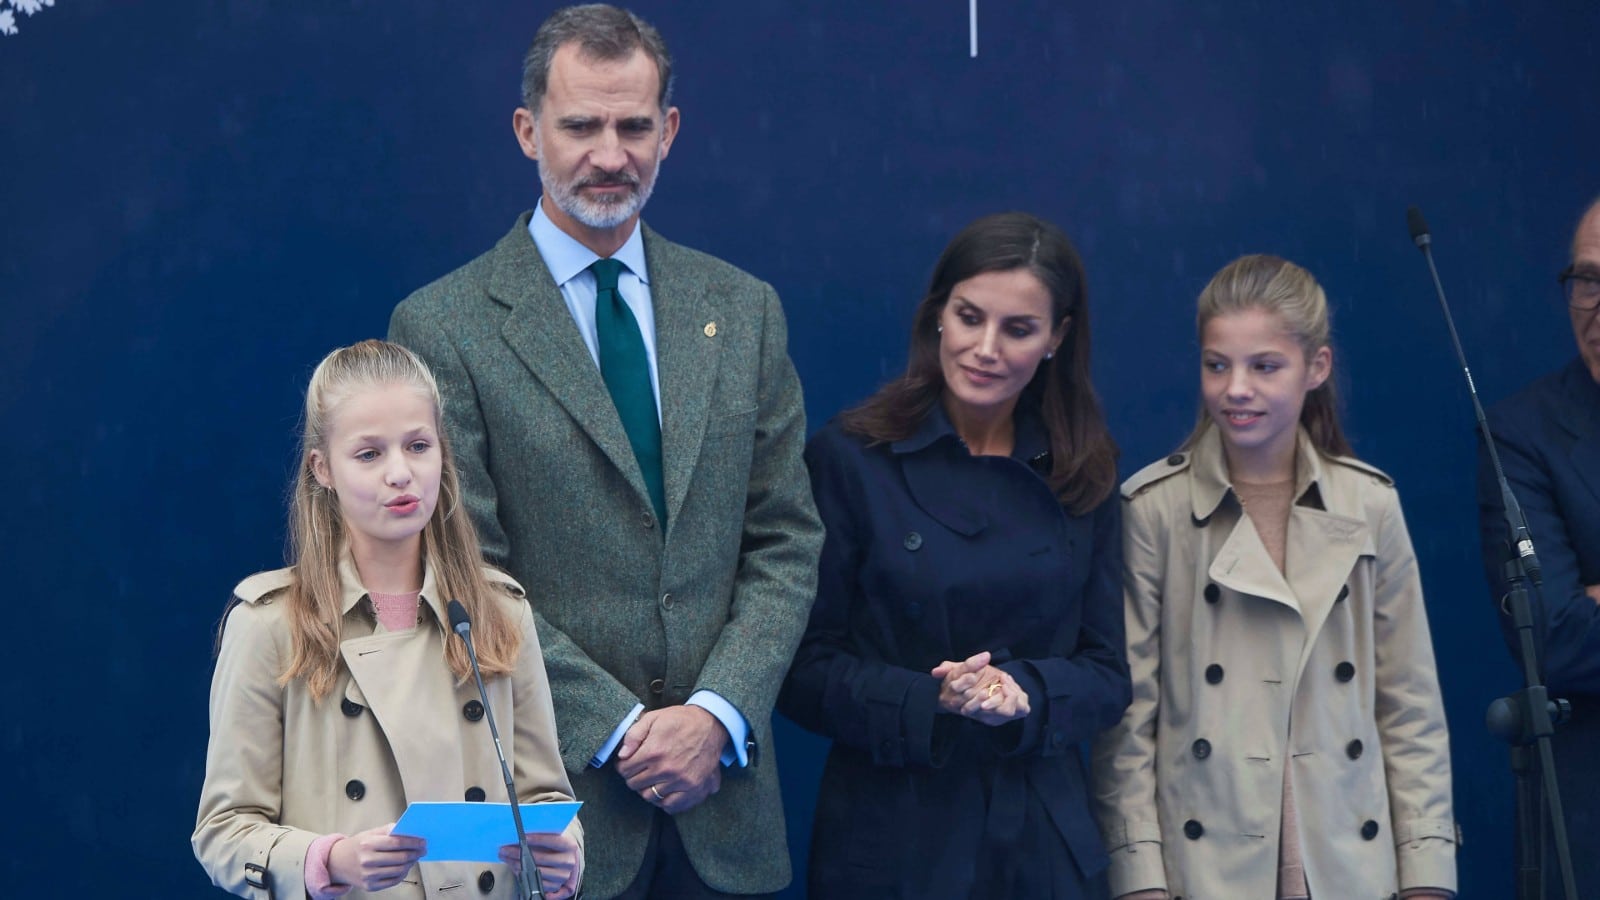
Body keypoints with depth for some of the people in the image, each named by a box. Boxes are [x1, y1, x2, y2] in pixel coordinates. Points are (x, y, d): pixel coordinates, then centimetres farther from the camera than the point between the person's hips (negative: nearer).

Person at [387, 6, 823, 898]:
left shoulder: (744, 311, 8)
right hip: (552, 797, -3)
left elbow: (785, 542, 6)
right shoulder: (444, 328, -4)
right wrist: (618, 731, -13)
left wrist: (718, 712, -8)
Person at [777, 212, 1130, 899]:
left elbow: (1109, 676, 5)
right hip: (889, 840, -3)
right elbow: (804, 667, -6)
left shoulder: (1081, 480, 5)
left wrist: (1022, 693, -15)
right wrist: (930, 702, -22)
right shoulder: (849, 459, -5)